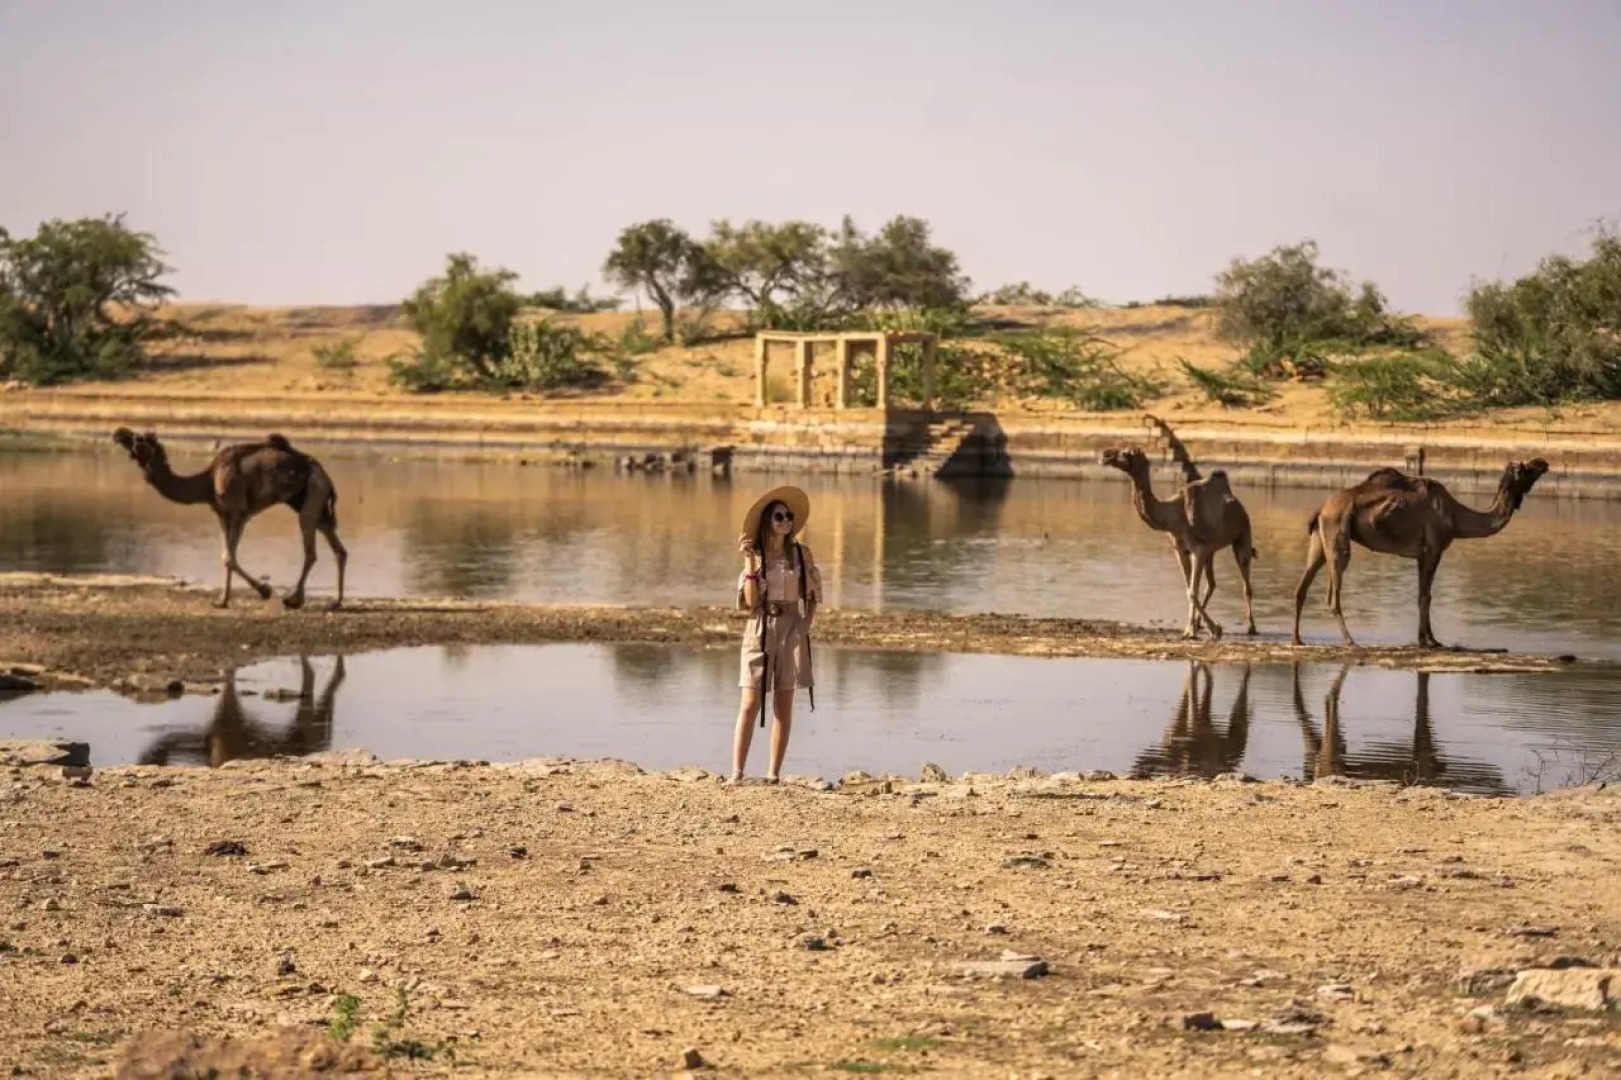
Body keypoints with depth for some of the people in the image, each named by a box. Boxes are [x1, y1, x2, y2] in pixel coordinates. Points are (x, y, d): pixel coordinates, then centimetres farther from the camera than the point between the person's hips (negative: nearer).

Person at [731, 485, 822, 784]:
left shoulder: (801, 554, 6)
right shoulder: (755, 555, 1)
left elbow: (812, 596, 13)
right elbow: (750, 601, -7)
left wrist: (805, 625, 1)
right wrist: (750, 563, -14)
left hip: (792, 630, 2)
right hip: (760, 630, -2)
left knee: (783, 705, 2)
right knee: (750, 704, -8)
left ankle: (773, 773, 5)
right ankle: (737, 772, -9)